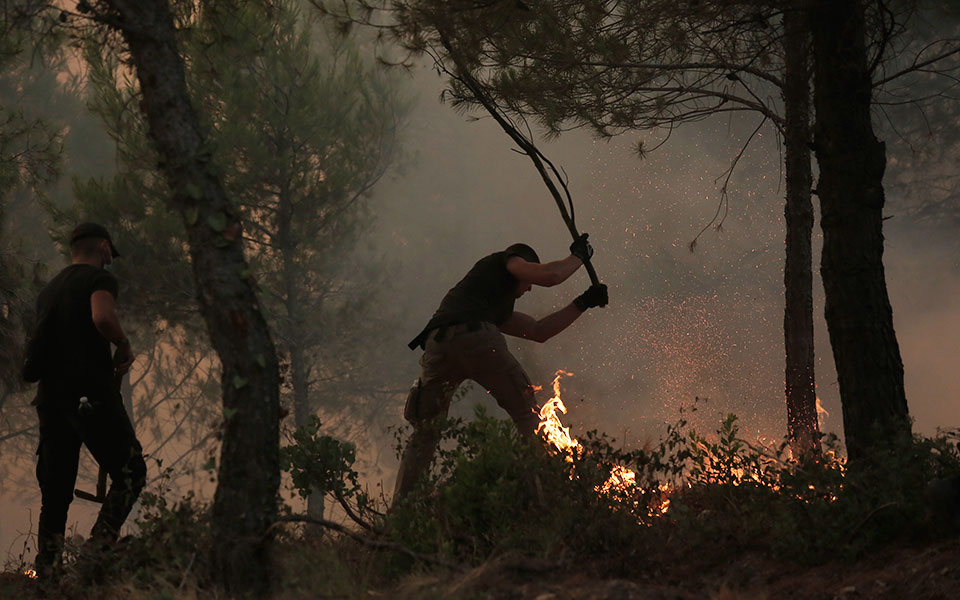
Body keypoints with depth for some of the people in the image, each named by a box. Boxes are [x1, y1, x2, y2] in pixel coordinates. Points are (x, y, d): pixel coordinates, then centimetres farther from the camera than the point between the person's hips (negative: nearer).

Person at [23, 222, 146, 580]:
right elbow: (102, 317, -24)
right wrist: (124, 346, -5)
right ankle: (99, 546, -12)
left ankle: (45, 570, 4)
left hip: (50, 398, 7)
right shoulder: (99, 278, -3)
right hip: (90, 393, -7)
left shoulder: (49, 289, 22)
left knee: (54, 489, 9)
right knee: (130, 472, 2)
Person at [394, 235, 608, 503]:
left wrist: (583, 303, 45)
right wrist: (579, 256, 28)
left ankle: (399, 507, 6)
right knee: (528, 415, 4)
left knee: (424, 435, 16)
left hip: (437, 343, 7)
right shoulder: (504, 261, 24)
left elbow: (538, 331, 41)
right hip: (476, 339, -7)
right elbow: (550, 275, 8)